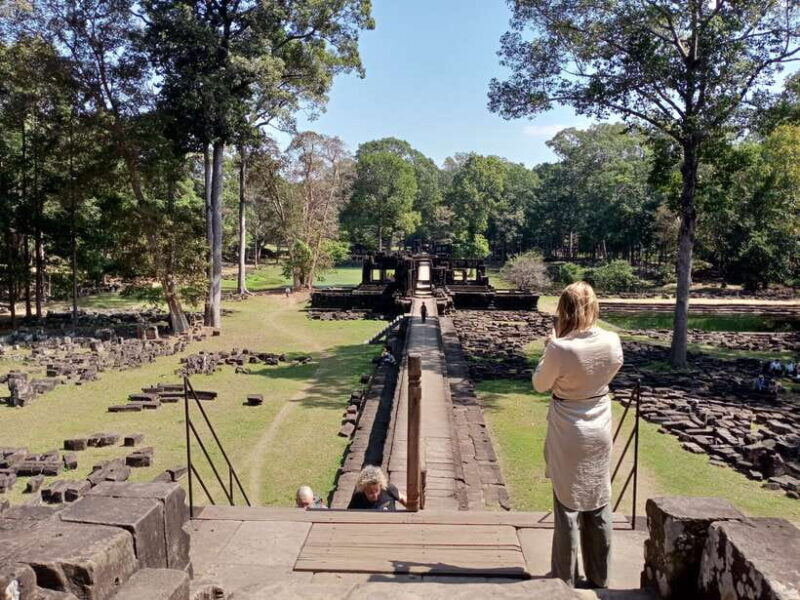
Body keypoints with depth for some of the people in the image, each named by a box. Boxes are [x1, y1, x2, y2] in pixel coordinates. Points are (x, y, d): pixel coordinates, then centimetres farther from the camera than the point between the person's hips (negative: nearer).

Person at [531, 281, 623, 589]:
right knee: (599, 508, 18)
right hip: (600, 433, 5)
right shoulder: (612, 342, -11)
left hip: (568, 437, -4)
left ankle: (565, 579, 24)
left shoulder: (560, 349, -25)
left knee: (568, 508, 10)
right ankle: (599, 578, 32)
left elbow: (540, 384, -9)